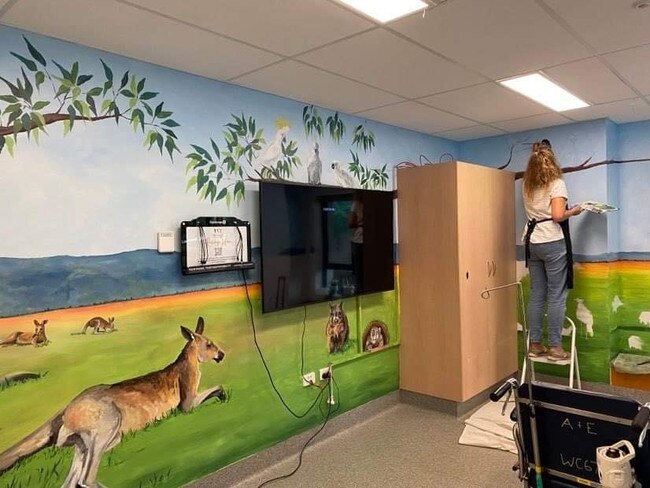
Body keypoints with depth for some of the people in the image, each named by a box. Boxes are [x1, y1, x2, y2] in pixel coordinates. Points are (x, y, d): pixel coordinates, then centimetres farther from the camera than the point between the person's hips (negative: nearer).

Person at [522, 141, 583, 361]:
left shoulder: (527, 186, 10)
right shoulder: (557, 183, -7)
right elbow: (557, 216, -18)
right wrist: (573, 211, 3)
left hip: (532, 242, 6)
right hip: (553, 243, -6)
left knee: (536, 295, 9)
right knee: (556, 296, -1)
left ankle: (534, 344, 12)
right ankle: (555, 347, 3)